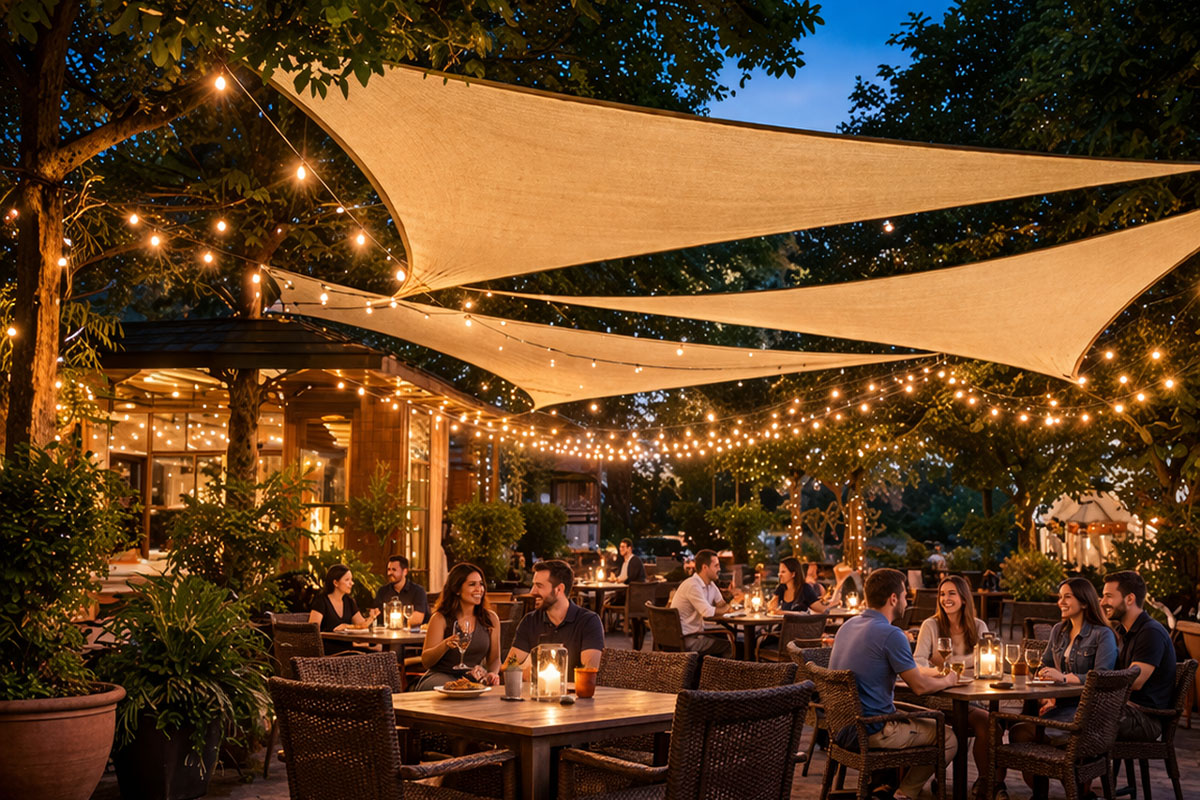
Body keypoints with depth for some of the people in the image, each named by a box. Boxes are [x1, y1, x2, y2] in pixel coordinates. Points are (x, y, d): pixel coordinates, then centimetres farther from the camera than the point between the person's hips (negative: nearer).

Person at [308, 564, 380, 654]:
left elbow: (361, 624, 14)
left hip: (346, 650, 7)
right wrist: (335, 630, -20)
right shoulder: (321, 600, -6)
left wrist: (370, 617, -6)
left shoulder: (349, 601, 15)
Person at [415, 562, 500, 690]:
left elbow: (494, 658, 13)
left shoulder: (490, 618, 7)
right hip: (441, 675, -3)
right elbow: (425, 662, -6)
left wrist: (493, 674, -10)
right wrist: (445, 645, -26)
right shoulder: (440, 618, -4)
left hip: (474, 679, 3)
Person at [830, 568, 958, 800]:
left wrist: (936, 673, 21)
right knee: (949, 738, 7)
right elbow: (920, 686, -13)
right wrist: (948, 681, 8)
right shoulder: (891, 635, -19)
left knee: (916, 717, 31)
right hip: (871, 732, -9)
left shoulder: (849, 624, 8)